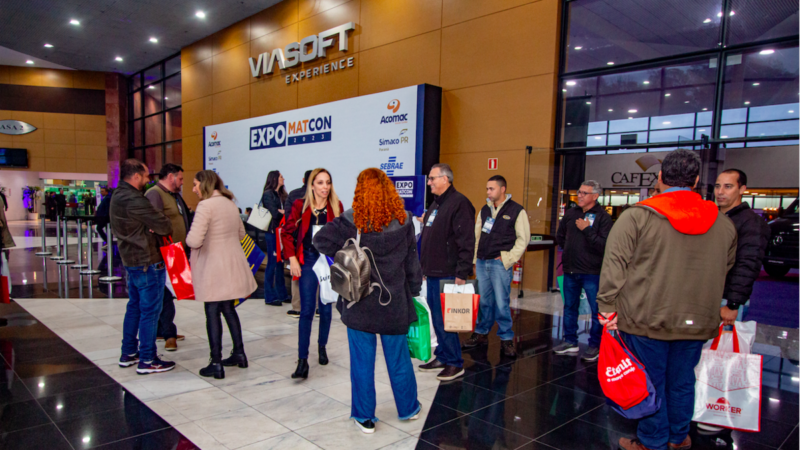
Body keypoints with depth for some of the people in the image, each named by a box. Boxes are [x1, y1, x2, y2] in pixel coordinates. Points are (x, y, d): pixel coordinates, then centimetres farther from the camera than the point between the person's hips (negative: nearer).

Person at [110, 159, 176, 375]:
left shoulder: (117, 197, 11)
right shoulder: (134, 200, -22)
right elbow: (164, 226, -23)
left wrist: (151, 227, -7)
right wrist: (166, 229, 0)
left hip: (130, 260, 10)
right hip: (148, 262, -10)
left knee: (134, 307, 19)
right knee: (150, 311, -1)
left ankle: (128, 353, 29)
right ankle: (147, 361, 6)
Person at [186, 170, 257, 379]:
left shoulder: (205, 205, -15)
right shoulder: (230, 203, 10)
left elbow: (194, 240, -23)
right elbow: (241, 233, 20)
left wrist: (188, 239, -2)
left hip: (213, 268, -7)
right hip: (233, 266, 7)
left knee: (212, 313, 2)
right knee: (228, 309, 18)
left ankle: (216, 364, 9)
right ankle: (239, 354, 26)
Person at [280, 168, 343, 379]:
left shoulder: (336, 207, 2)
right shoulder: (301, 206, -2)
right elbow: (287, 232, 3)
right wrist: (292, 258, -4)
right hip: (308, 261, -2)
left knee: (326, 309, 11)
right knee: (306, 310, -6)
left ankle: (322, 346, 33)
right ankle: (302, 360, -3)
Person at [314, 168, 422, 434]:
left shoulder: (351, 223, -14)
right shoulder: (403, 222, -6)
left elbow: (320, 241, -10)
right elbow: (412, 261, 2)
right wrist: (414, 290, 13)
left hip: (359, 305, -2)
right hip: (395, 305, 2)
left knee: (362, 362, 11)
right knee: (399, 359, 17)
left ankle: (364, 417, 23)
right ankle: (408, 408, 35)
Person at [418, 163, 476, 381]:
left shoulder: (458, 203, -14)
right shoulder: (436, 204, 17)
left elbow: (466, 241, -20)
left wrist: (462, 273, -22)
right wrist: (424, 267, 21)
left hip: (447, 274, -9)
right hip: (433, 273, 9)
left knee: (444, 319, -4)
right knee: (437, 318, 14)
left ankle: (454, 363, 8)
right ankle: (443, 357, 26)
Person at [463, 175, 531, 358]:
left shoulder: (517, 211, -4)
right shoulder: (484, 210, 13)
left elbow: (523, 238, -3)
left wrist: (508, 259, -8)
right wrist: (475, 260, 13)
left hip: (500, 263, -5)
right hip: (482, 263, 5)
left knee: (501, 303, -3)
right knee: (484, 301, 12)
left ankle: (506, 339, 10)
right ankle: (482, 334, 24)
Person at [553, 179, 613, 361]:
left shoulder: (603, 217, -10)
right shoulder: (571, 213, 7)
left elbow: (605, 245, -20)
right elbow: (560, 236, 22)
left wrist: (586, 230, -20)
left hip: (592, 272, -6)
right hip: (570, 270, 6)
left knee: (597, 310, 2)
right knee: (569, 307, 14)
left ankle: (595, 346, 15)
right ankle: (570, 342, 27)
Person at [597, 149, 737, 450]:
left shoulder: (637, 216, -11)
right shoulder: (722, 222, 6)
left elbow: (614, 266, -13)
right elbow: (726, 269, 17)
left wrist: (608, 308, -7)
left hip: (647, 319, -4)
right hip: (696, 321, 5)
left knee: (650, 382, 9)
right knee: (682, 381, 20)